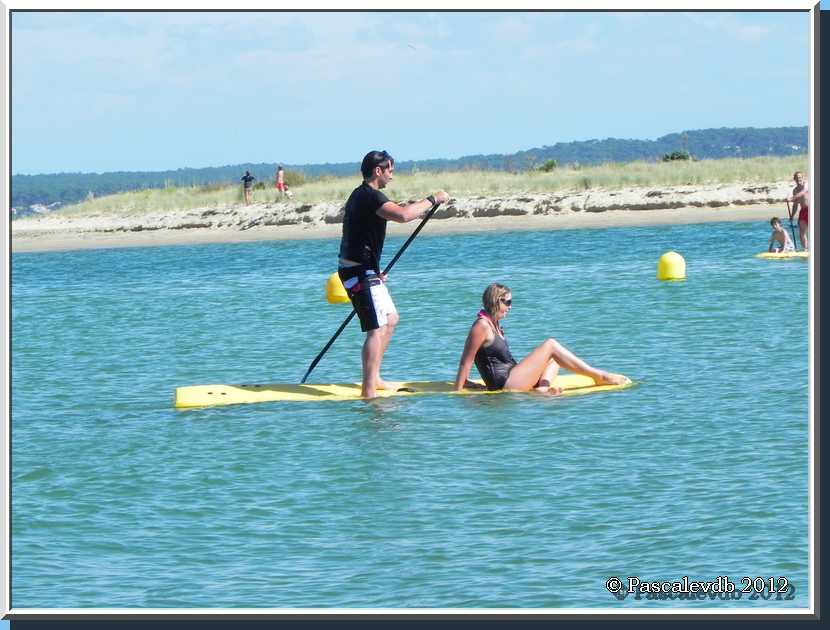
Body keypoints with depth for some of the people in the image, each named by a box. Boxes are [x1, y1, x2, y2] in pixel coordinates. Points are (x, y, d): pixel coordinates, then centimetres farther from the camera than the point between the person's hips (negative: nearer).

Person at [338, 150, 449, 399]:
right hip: (360, 272, -11)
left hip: (361, 269, 11)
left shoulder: (360, 195, 17)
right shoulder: (370, 196, -18)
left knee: (391, 319, 20)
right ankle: (369, 391, -19)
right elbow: (403, 215, -34)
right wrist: (432, 199, -22)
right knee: (377, 329, -14)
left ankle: (373, 379, 23)